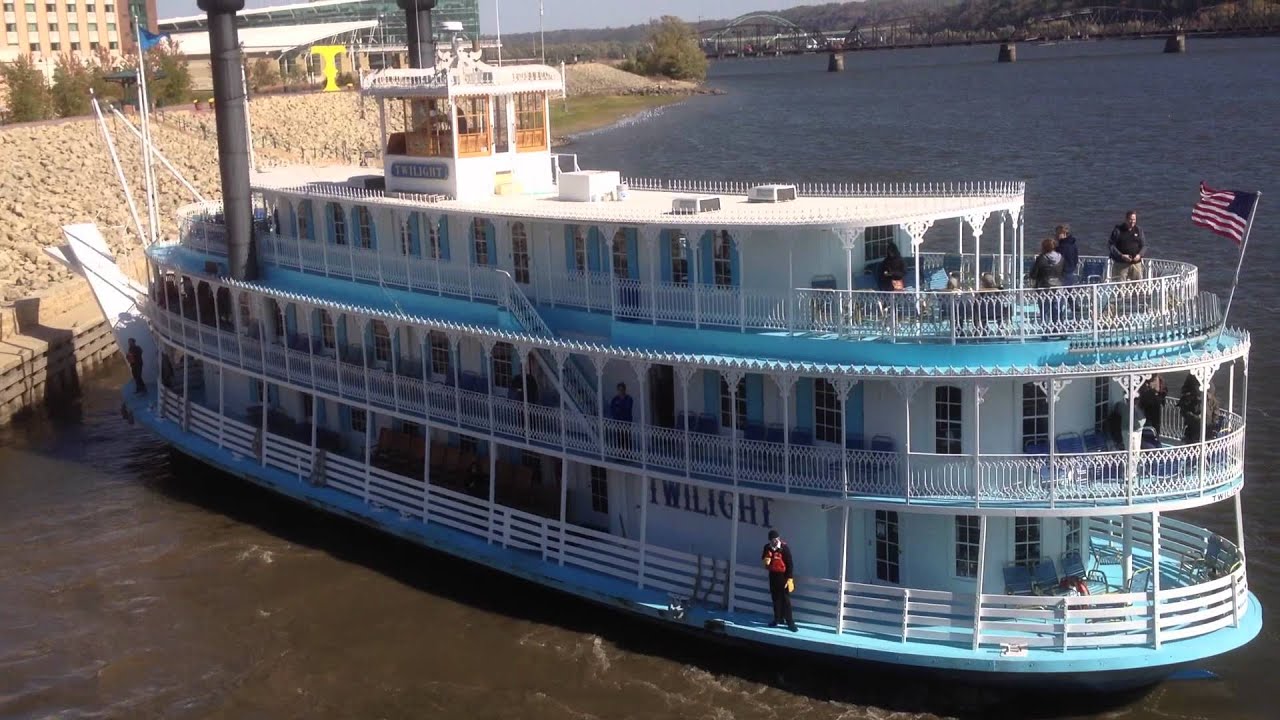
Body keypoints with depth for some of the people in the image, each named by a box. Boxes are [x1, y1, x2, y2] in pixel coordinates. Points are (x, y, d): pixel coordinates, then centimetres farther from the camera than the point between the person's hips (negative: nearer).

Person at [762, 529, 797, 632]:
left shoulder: (784, 548, -16)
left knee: (785, 599, -7)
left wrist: (790, 579, -17)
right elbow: (764, 558, 17)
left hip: (783, 575, -6)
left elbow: (790, 564, -14)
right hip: (772, 575, 6)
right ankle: (778, 619, 26)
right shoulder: (767, 547, 0)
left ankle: (790, 622, -4)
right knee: (775, 598, 14)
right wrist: (766, 560, -9)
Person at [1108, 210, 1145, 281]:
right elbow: (1110, 245, -3)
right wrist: (1121, 256, -15)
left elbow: (1143, 245, 13)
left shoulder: (1139, 230, 10)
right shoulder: (1118, 230, -1)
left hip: (1136, 263, 3)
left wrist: (1139, 255, -8)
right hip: (1121, 263, -3)